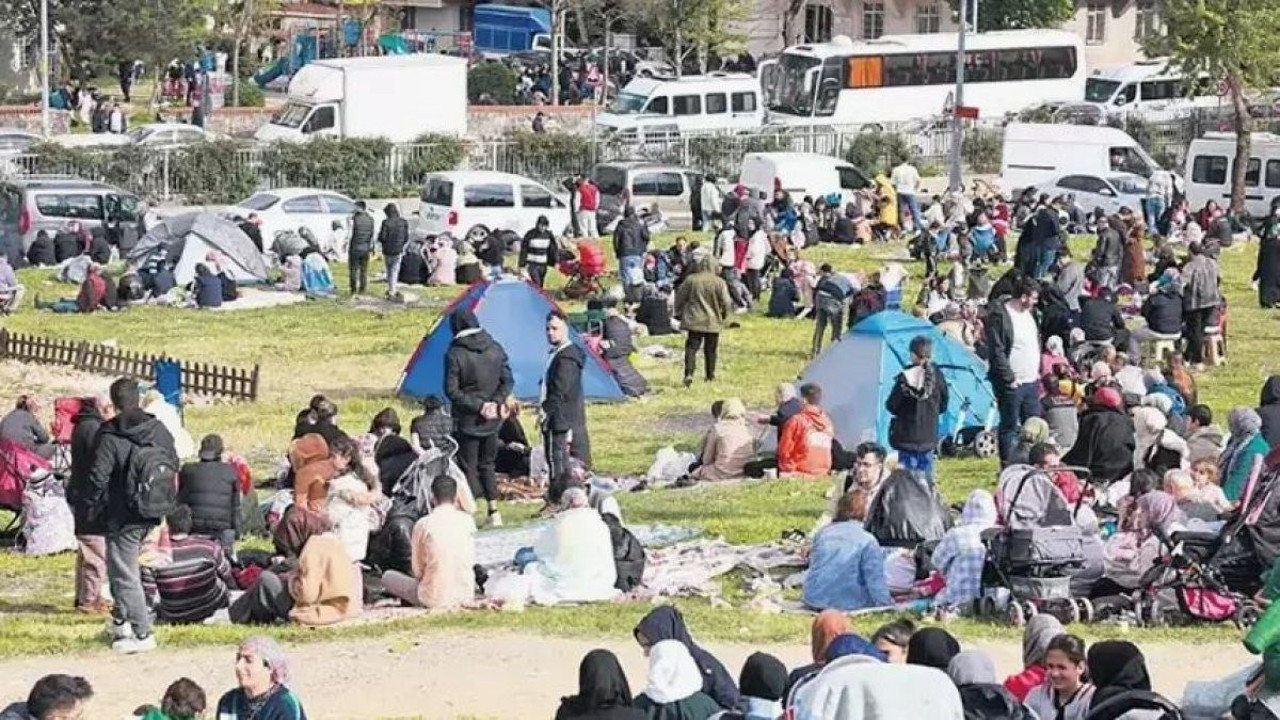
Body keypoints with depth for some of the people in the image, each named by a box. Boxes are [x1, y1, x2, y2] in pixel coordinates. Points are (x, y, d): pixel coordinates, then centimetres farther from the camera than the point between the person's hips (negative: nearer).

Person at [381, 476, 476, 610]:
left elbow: (418, 570, 0)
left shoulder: (423, 525, -9)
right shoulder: (468, 521, -1)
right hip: (466, 597, 3)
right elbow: (472, 561, 10)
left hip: (436, 600, -3)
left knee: (388, 576, 17)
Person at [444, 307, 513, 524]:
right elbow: (508, 381, 2)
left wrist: (477, 406, -13)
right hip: (492, 420, 5)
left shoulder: (455, 354, -14)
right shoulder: (495, 349, 1)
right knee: (487, 464, 18)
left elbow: (452, 391, -16)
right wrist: (495, 402, -7)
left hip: (466, 423, -5)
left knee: (468, 468, 4)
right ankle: (494, 511, 16)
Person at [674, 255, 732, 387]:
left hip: (694, 321, -1)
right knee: (710, 350, 14)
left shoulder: (690, 280, -5)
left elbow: (680, 298, 3)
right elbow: (726, 302, -7)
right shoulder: (719, 282, -7)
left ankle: (689, 373, -19)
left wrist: (679, 313, 19)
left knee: (691, 348, -1)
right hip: (713, 322, 1)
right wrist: (725, 317, 10)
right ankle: (710, 376, 20)